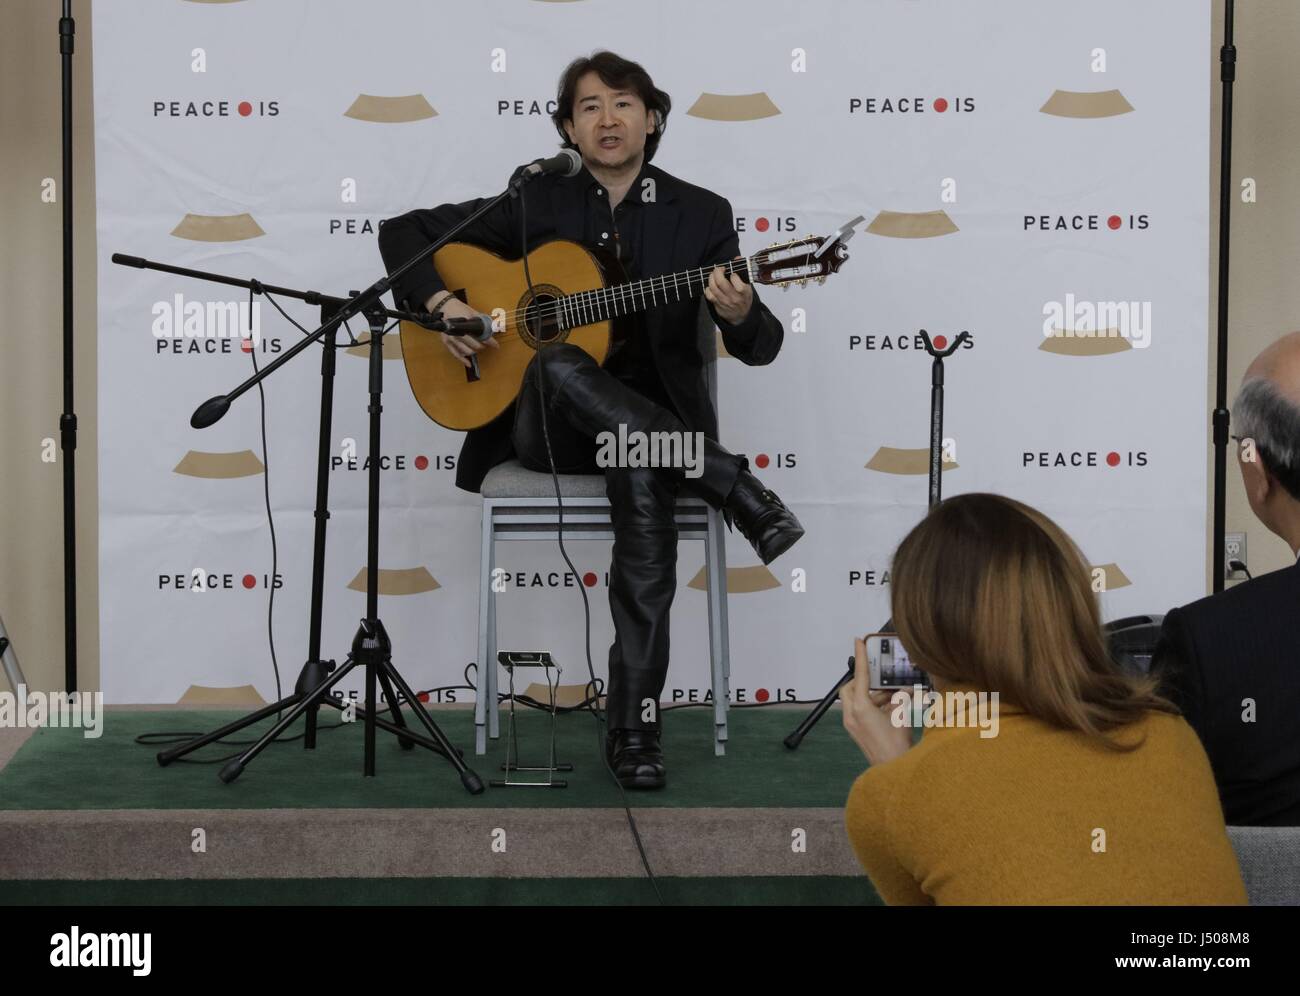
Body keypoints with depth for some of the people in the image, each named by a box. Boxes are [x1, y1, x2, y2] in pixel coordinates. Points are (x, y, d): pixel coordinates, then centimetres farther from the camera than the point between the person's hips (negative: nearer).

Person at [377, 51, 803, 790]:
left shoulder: (701, 215, 6)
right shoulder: (537, 203, 7)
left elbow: (760, 347, 1)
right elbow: (402, 231, 11)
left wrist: (741, 315, -24)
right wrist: (441, 302, -9)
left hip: (657, 421, 0)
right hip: (551, 425, 1)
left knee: (643, 478, -36)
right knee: (556, 363, -36)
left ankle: (636, 726, -30)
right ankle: (731, 486, -30)